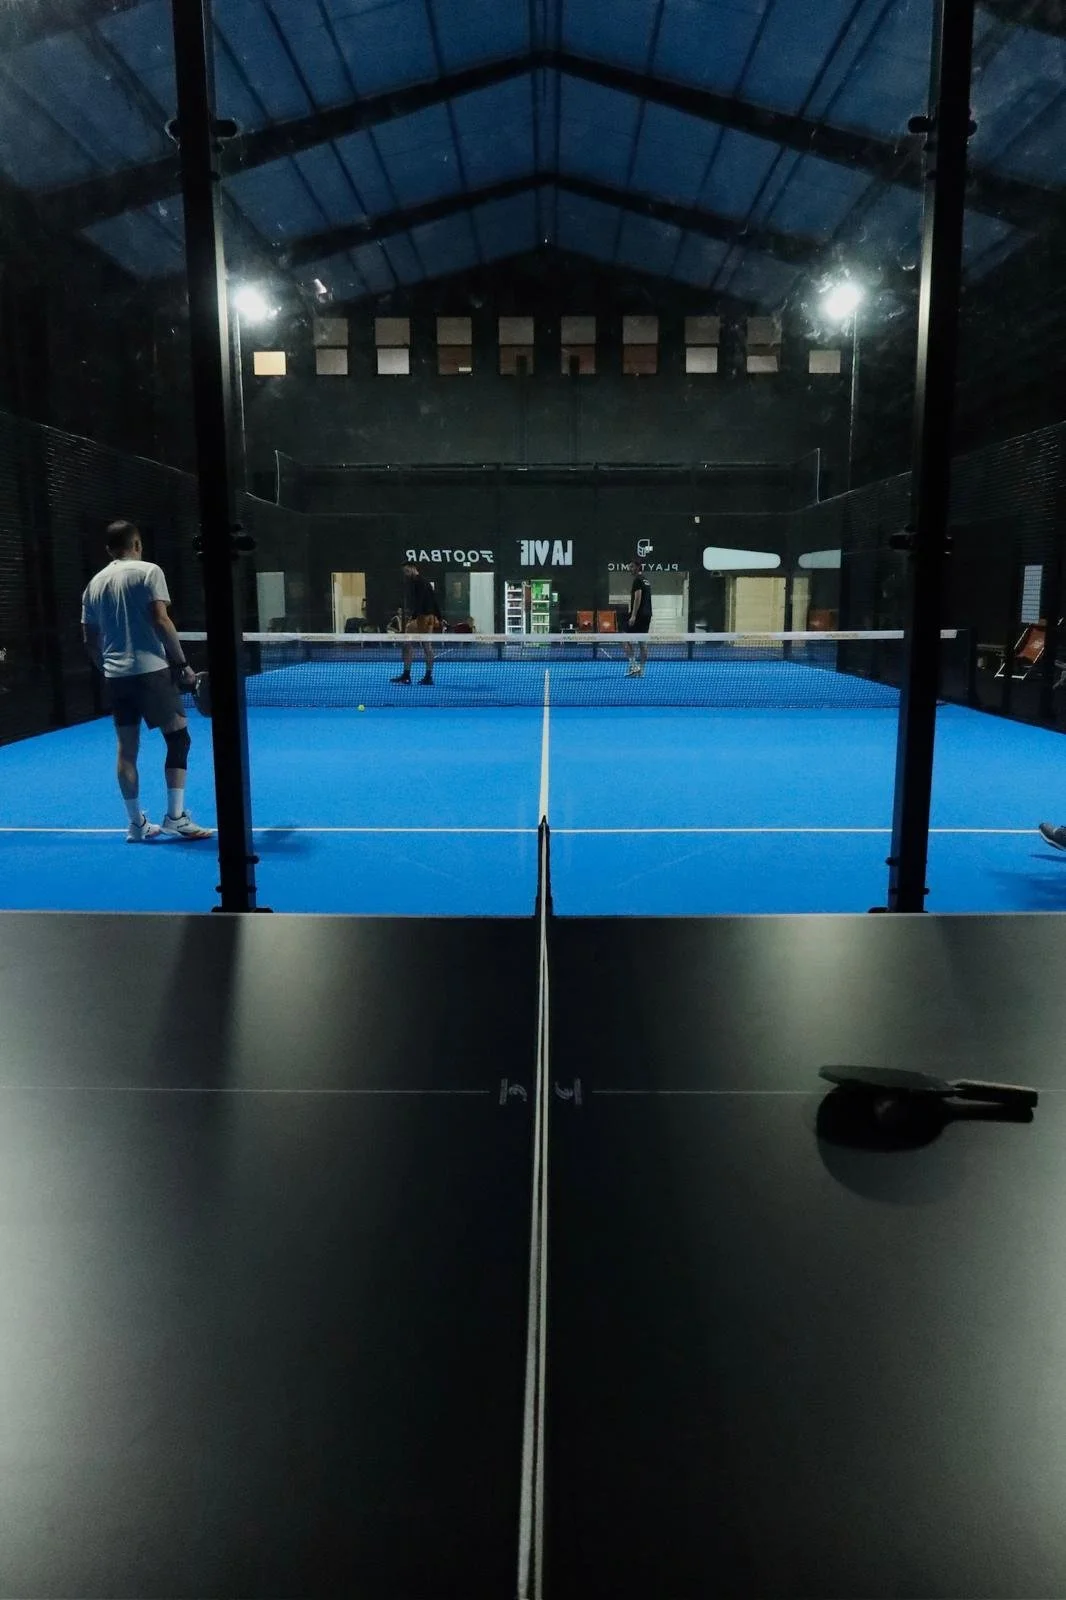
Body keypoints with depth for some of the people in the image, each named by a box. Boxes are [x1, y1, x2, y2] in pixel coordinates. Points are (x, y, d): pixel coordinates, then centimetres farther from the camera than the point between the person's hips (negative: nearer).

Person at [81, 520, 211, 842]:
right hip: (151, 670, -6)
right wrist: (183, 663, -7)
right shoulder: (148, 571, -2)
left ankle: (137, 824, 12)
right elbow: (161, 622, -12)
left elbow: (89, 639, 16)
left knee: (127, 748, 8)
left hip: (116, 674, 6)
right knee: (178, 737, 1)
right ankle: (175, 817, -5)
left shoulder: (94, 583, 15)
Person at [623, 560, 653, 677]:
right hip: (647, 614, 9)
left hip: (638, 614, -9)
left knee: (626, 639, -4)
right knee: (643, 642, 6)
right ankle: (641, 670, 6)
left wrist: (633, 616, -22)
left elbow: (638, 598, -18)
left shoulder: (638, 579, -10)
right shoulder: (646, 580, 18)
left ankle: (633, 666, -14)